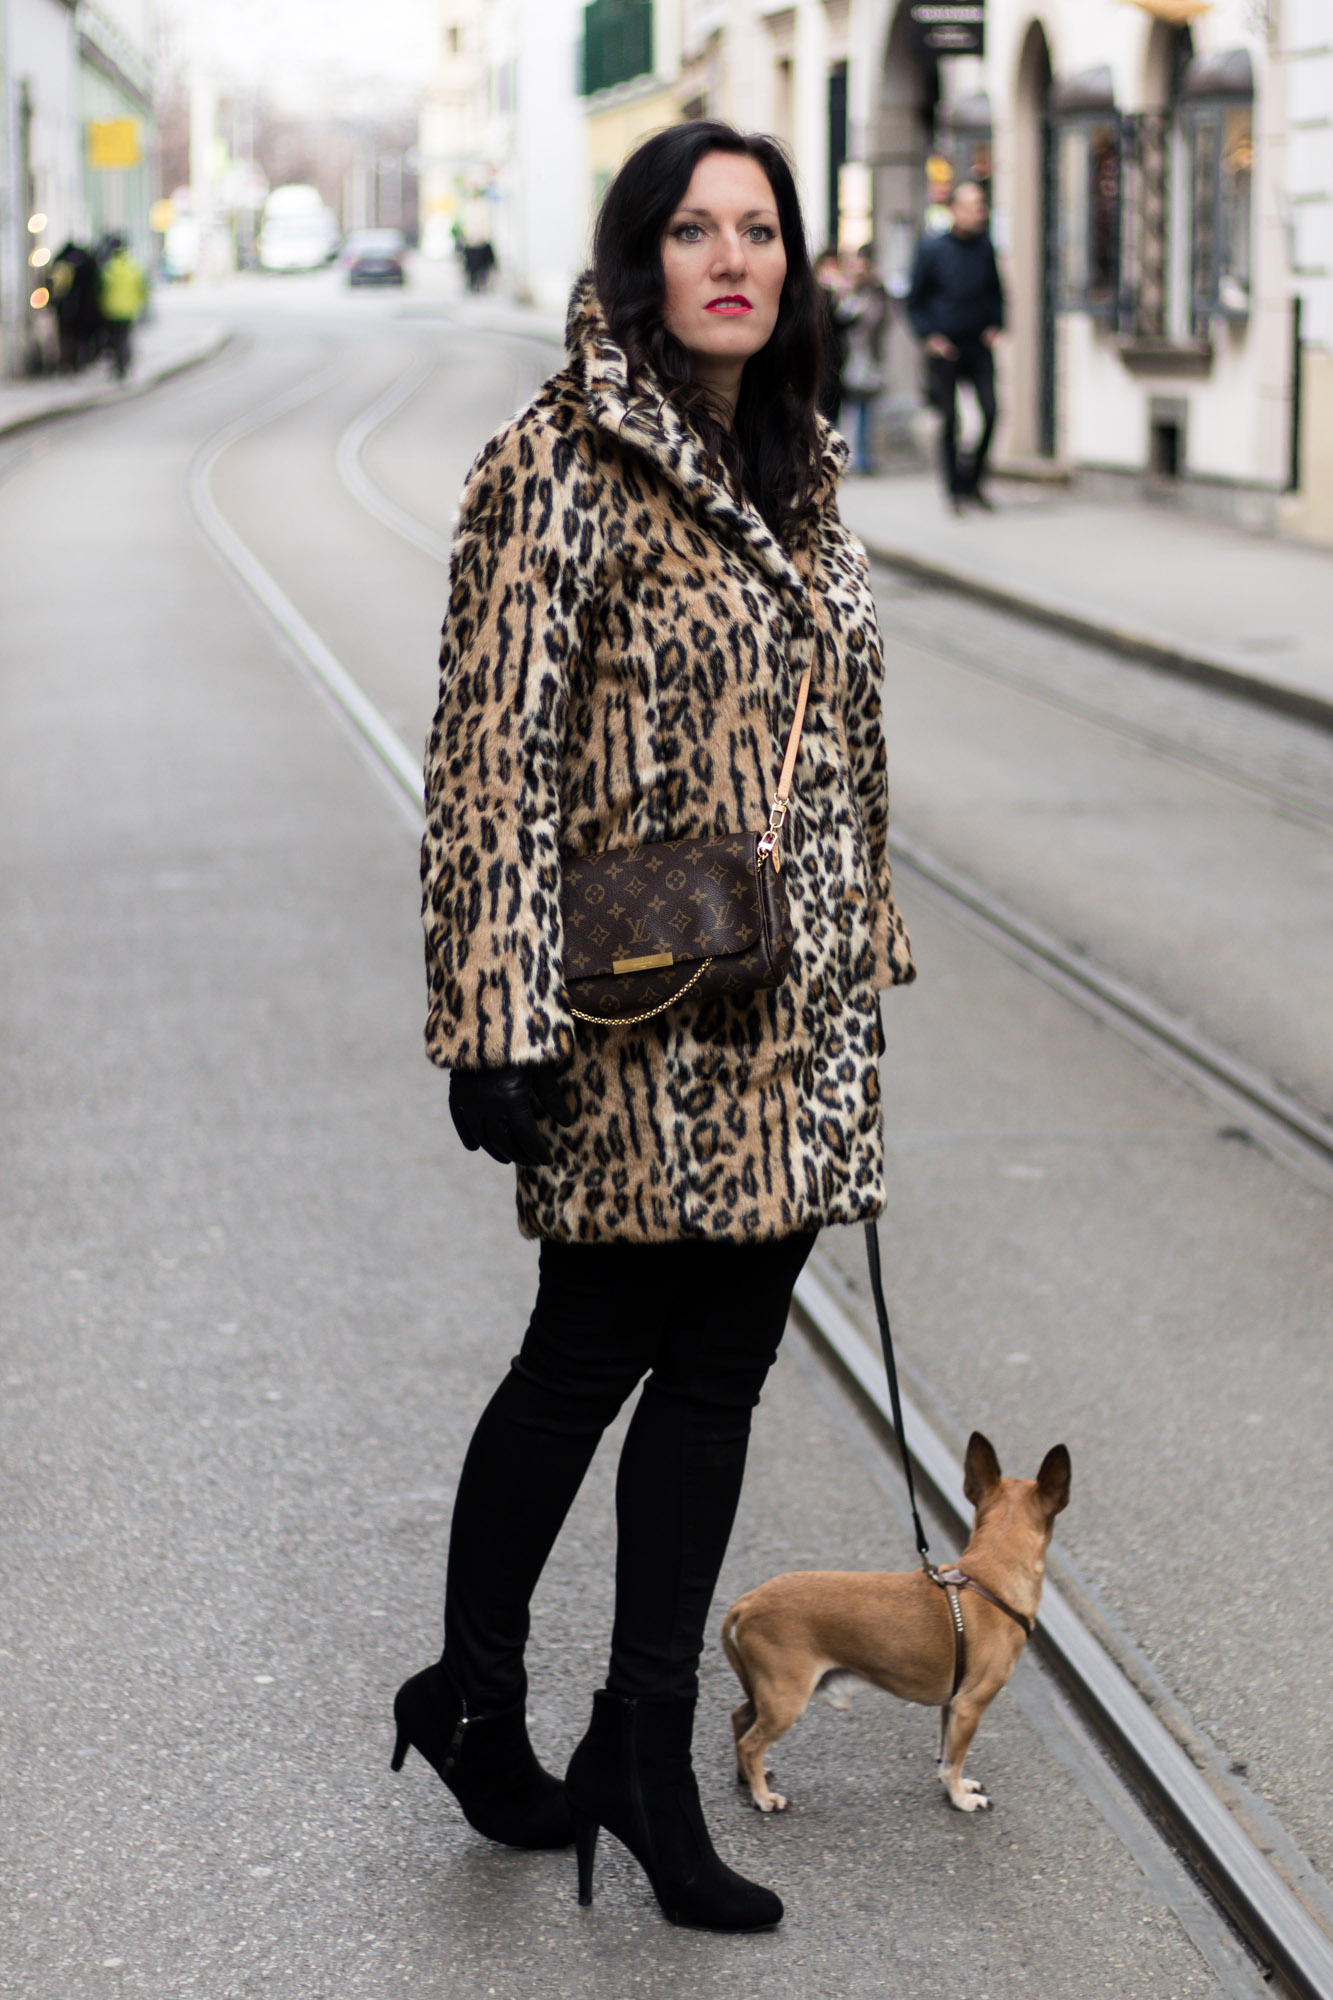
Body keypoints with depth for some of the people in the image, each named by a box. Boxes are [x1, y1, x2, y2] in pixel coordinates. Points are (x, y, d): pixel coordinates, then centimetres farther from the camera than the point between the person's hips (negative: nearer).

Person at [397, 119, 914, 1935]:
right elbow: (497, 756, -14)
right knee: (591, 1359, 4)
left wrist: (864, 953, 19)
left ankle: (645, 1753, 21)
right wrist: (501, 1022, -18)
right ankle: (473, 1699, 26)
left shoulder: (795, 463, 12)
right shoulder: (562, 471, -11)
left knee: (716, 1380, 10)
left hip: (796, 1025, 7)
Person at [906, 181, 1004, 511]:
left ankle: (973, 477, 7)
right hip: (945, 348, -3)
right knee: (950, 419, 0)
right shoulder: (932, 248, -5)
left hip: (979, 345, 3)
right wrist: (930, 336, -8)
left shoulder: (985, 246, 5)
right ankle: (954, 487, 12)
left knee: (991, 410, -10)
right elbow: (915, 301, 3)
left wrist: (995, 326, 6)